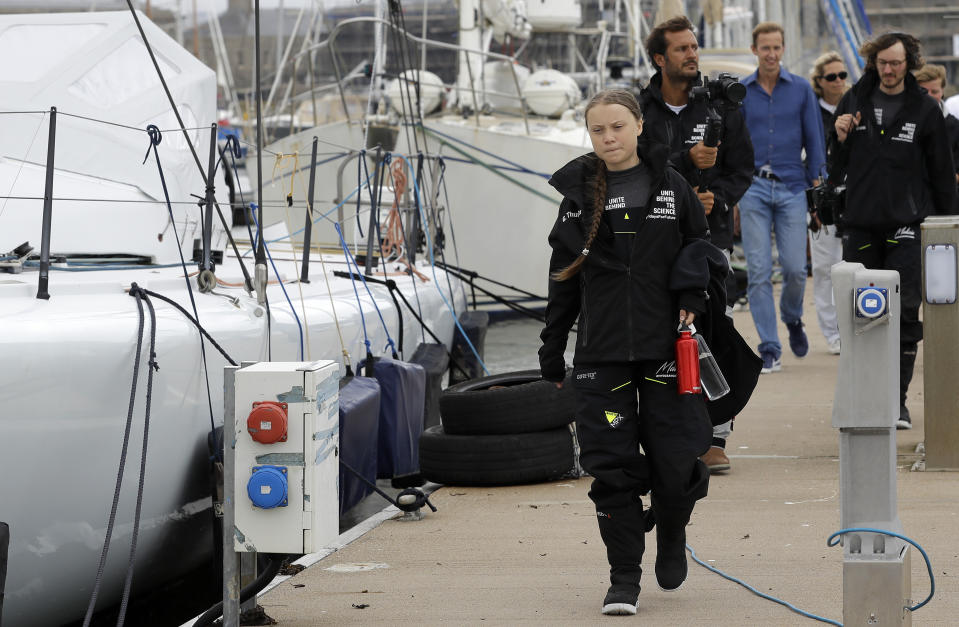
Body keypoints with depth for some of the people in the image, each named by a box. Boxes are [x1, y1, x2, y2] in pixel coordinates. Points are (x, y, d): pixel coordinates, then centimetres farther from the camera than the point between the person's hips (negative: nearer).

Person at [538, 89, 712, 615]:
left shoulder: (671, 186, 3)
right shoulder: (578, 193, 7)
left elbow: (702, 249, 14)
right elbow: (563, 280, 12)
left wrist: (694, 295, -6)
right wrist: (551, 352, 13)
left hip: (665, 345, -1)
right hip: (601, 350, 1)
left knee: (674, 462, -2)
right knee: (612, 467, -4)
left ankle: (671, 537, 29)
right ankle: (624, 577, 5)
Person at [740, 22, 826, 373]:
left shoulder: (801, 90, 6)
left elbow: (814, 139, 9)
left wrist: (817, 185, 3)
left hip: (792, 189, 0)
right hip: (753, 188, 0)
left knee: (795, 268, -6)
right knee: (759, 271, -5)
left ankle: (793, 320, 26)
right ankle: (769, 349, 0)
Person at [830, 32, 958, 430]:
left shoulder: (925, 110, 2)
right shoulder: (854, 102, 8)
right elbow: (836, 169, 14)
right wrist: (841, 139, -6)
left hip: (907, 224, -2)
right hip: (861, 224, 2)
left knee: (905, 312, -7)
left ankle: (897, 401, -3)